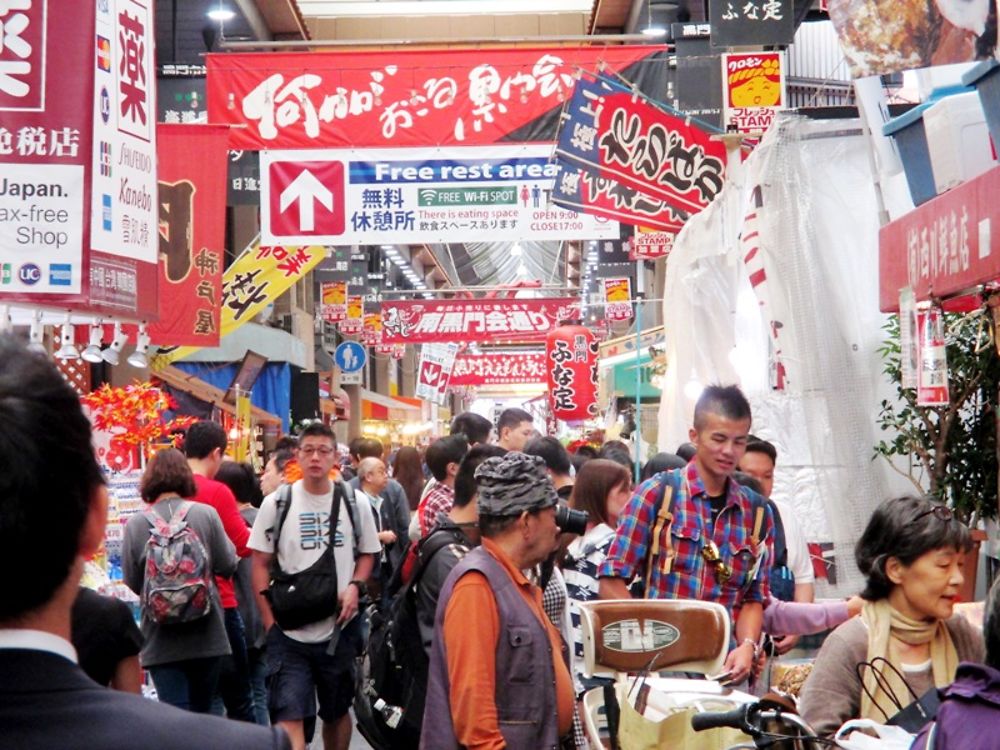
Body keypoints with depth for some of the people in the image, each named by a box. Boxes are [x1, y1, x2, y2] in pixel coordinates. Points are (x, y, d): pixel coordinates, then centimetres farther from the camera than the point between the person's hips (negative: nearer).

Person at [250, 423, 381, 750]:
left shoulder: (356, 503, 2)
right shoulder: (277, 503, -3)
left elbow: (367, 554, 13)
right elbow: (260, 564, 1)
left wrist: (354, 587, -8)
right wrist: (270, 622, -6)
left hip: (340, 628, 2)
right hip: (289, 632, -2)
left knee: (337, 712, 17)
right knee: (289, 717, -10)